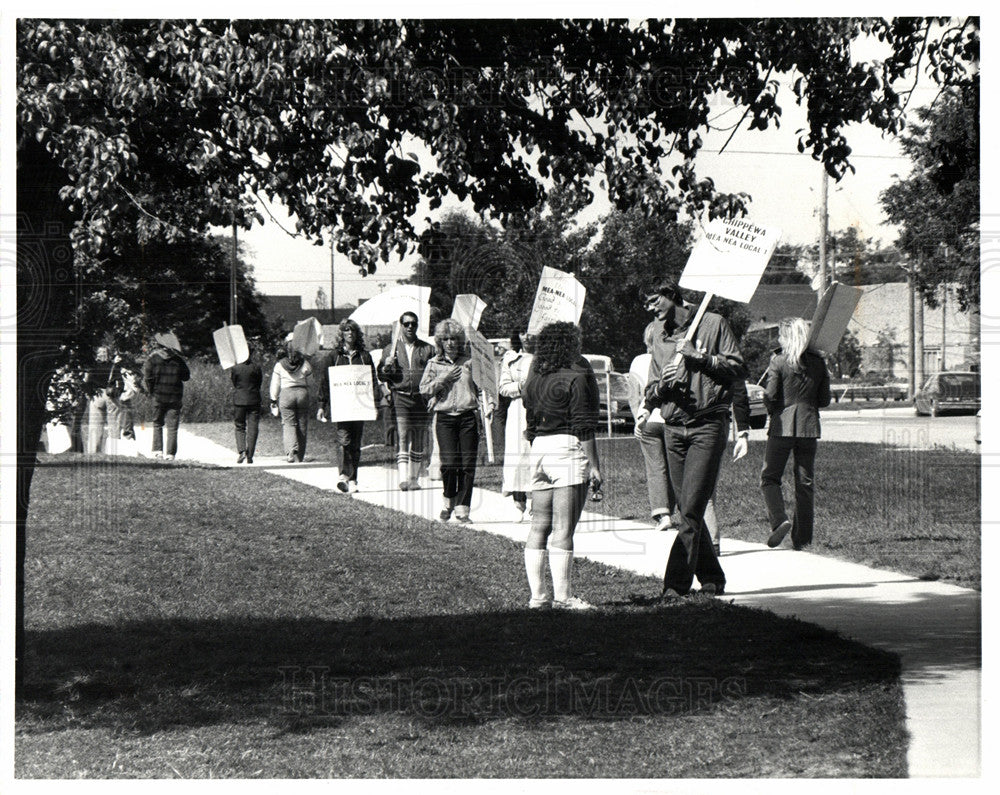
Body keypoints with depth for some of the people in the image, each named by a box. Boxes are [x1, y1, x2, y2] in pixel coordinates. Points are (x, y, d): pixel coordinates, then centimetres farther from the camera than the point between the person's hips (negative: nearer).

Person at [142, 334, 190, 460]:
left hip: (158, 396, -1)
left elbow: (147, 377, -7)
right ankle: (171, 453, -1)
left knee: (157, 424, 13)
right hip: (175, 396, 1)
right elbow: (186, 376, 7)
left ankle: (157, 450, 4)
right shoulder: (178, 359, 1)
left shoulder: (153, 357, -5)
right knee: (172, 426, 3)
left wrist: (149, 390, 7)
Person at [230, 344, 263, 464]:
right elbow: (260, 382, 4)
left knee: (239, 427, 12)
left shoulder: (234, 368, -6)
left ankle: (241, 451, -9)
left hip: (238, 400, 0)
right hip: (254, 400, 0)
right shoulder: (256, 367, -7)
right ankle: (250, 456, 3)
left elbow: (233, 381, 5)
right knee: (252, 428, 5)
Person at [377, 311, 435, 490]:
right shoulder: (390, 349, 10)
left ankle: (414, 478, 15)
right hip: (400, 398, -2)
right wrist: (386, 367, -10)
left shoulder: (427, 349, 11)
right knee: (402, 438, -12)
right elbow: (380, 376, 11)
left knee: (418, 442, 6)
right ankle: (403, 478, -19)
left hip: (421, 399, 2)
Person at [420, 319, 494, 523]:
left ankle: (462, 508, 4)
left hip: (468, 416, 1)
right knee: (449, 462, -13)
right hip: (445, 418, -1)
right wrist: (444, 379, -7)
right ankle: (449, 501, 12)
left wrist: (488, 405, -4)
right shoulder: (434, 364, 10)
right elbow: (424, 389, 5)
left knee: (468, 464, -4)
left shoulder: (470, 362, 10)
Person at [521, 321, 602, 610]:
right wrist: (594, 465, -8)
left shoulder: (534, 378, 14)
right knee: (563, 529, -7)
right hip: (568, 450, -7)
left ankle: (537, 595, 9)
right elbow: (583, 426, -10)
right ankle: (562, 595, -6)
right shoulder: (577, 377, -7)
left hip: (539, 449, 7)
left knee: (538, 527, 8)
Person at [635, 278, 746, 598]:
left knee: (691, 509, -12)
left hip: (708, 425, -6)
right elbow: (653, 388, 15)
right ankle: (711, 578, 18)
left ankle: (676, 583, -16)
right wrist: (662, 385, -8)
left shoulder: (713, 324, 1)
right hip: (674, 426, 6)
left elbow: (737, 368, -2)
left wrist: (700, 357, -13)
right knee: (687, 510, 7)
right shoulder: (660, 335, 16)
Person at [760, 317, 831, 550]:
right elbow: (825, 400, 6)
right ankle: (802, 537, 8)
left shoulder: (779, 362, -7)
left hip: (783, 426, -4)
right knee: (804, 482, 8)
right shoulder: (818, 363, 4)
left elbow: (770, 395, -11)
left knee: (769, 477, 7)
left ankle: (779, 519, -15)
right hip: (809, 426, 4)